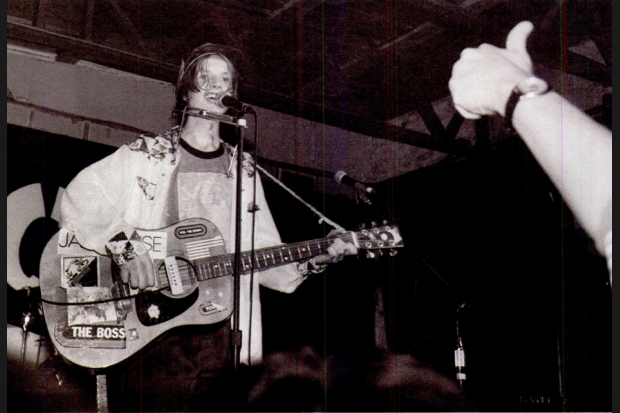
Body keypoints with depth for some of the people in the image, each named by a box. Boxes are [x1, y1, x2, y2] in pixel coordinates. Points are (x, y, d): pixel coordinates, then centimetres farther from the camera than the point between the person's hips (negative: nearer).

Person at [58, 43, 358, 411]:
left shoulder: (242, 170, 17)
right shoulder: (145, 155, 7)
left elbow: (261, 256, 14)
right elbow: (77, 201, -3)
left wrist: (312, 260, -3)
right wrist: (123, 246, -17)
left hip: (217, 331, 3)